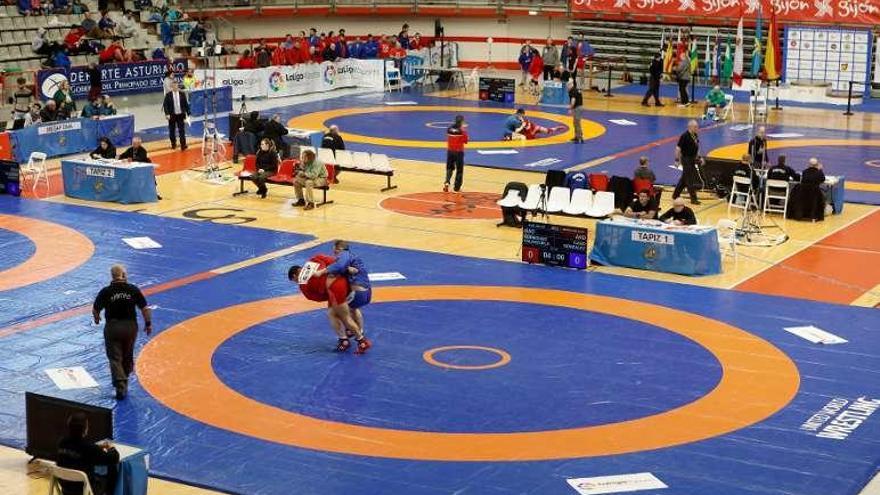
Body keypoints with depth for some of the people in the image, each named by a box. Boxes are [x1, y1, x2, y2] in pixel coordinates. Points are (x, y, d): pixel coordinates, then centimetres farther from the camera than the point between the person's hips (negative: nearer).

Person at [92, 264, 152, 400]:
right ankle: (124, 380, 36)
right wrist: (148, 323, 9)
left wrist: (97, 319, 21)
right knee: (128, 356, 20)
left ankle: (120, 386, -9)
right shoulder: (133, 290, -5)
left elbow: (95, 310, 0)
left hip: (112, 327, -2)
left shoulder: (106, 291, -8)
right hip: (130, 326, 2)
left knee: (115, 358, 3)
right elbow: (145, 308, -4)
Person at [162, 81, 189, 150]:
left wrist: (187, 113, 2)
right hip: (172, 115, 0)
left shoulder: (182, 94, -1)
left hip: (180, 115, 0)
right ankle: (173, 144, 24)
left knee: (182, 130, -2)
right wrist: (167, 114, -15)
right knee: (172, 131, 10)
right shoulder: (168, 95, -5)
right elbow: (165, 105, -5)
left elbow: (186, 104, 4)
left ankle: (183, 145, 0)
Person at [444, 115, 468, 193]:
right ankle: (456, 187, 7)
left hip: (450, 151, 4)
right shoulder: (462, 130, -14)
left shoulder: (449, 128, -1)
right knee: (459, 170, 8)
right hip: (459, 152, -4)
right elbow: (465, 141, -8)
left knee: (449, 168, 17)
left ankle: (447, 182, -6)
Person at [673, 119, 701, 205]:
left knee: (684, 178, 16)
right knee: (690, 180, -4)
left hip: (692, 159, 8)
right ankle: (693, 198, 2)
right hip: (686, 159, -8)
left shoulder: (695, 135, 7)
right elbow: (678, 148, -17)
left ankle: (675, 195, 27)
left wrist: (698, 157, 16)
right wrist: (677, 159, -17)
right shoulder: (684, 136, -17)